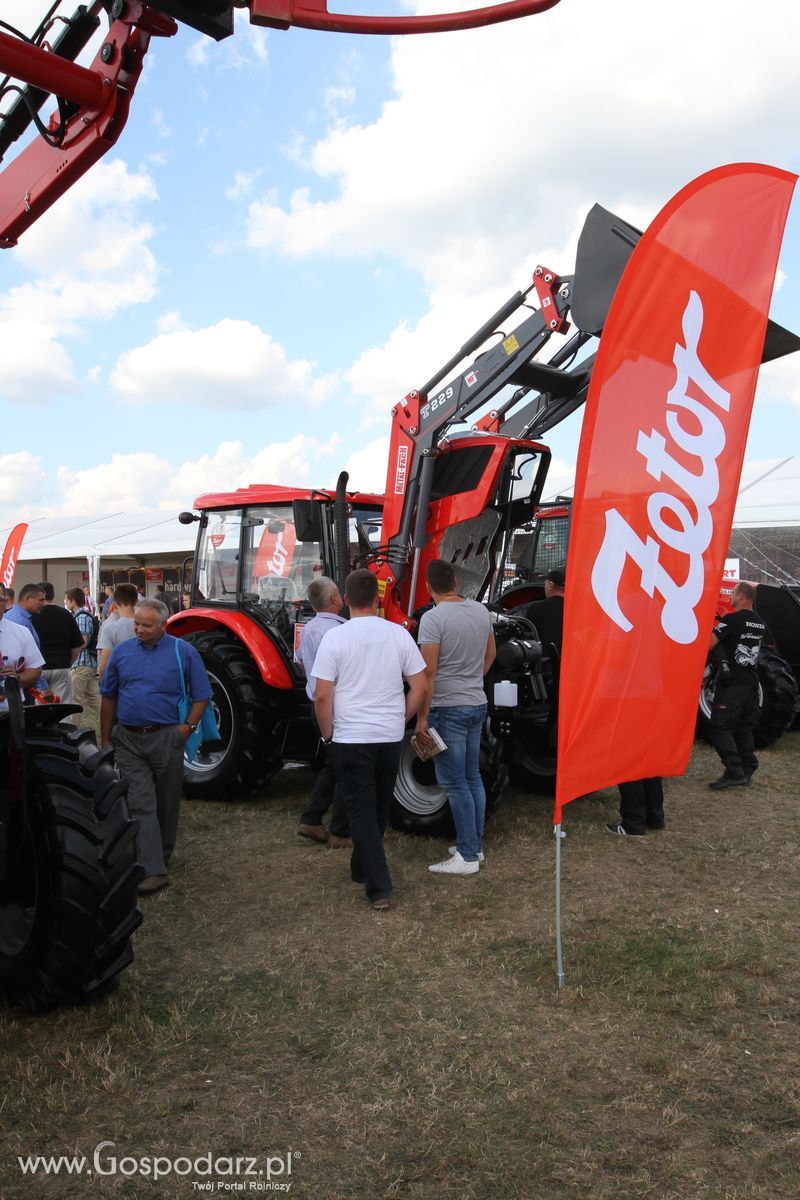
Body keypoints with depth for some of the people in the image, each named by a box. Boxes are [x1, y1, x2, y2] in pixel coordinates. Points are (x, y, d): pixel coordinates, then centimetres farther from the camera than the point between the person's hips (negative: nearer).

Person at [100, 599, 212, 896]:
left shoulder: (183, 652, -3)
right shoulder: (121, 651, 4)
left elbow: (201, 695, 2)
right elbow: (109, 698, 11)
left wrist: (188, 727, -10)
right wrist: (105, 739, 9)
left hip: (166, 738, -1)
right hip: (128, 740, 1)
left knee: (166, 803, 11)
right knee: (141, 805, -5)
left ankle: (162, 857, 31)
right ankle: (153, 871, -7)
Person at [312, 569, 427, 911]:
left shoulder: (335, 637, -10)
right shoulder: (398, 634, -2)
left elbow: (322, 696, -11)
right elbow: (419, 687, 0)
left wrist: (328, 733, 3)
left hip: (350, 738, -3)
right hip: (391, 737, 3)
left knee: (361, 811, 4)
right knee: (380, 808, 19)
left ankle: (379, 888, 2)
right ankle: (362, 869, 35)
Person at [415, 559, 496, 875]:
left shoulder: (433, 618, -17)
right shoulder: (481, 611, 5)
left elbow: (428, 673, -18)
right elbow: (490, 654, 18)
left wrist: (422, 717, -13)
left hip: (448, 708, -8)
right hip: (478, 704, 8)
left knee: (455, 783, -1)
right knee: (472, 777, 16)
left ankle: (467, 856, 3)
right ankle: (476, 845, 25)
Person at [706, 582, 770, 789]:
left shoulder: (731, 620, -11)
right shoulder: (760, 623, 13)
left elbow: (709, 644, -18)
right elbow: (771, 643, 32)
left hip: (731, 682, -8)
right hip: (751, 682, 8)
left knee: (719, 727, -8)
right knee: (744, 727, 14)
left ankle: (734, 771, -17)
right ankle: (746, 772, 16)